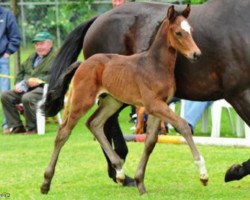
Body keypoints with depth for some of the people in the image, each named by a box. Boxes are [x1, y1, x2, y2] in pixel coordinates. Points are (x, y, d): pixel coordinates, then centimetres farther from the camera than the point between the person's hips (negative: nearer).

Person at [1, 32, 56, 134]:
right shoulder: (32, 57, 27)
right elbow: (21, 72, 30)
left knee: (27, 98, -37)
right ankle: (16, 126, -8)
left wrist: (40, 80, -23)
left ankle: (32, 127, -20)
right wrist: (18, 84, 9)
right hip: (25, 89, 8)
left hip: (44, 88, -8)